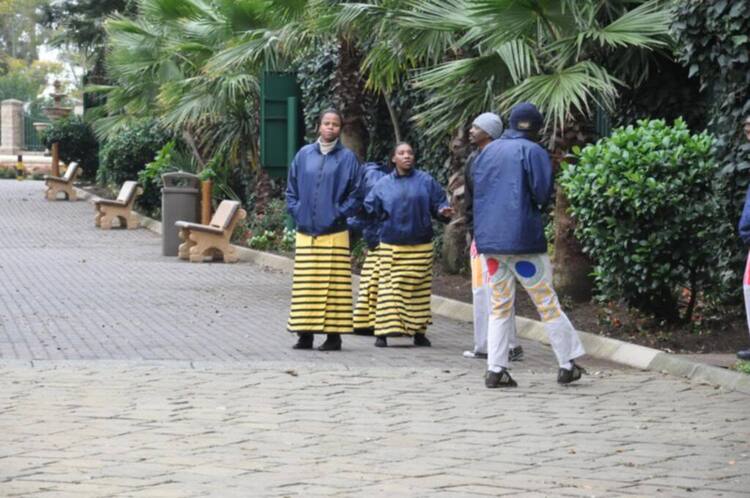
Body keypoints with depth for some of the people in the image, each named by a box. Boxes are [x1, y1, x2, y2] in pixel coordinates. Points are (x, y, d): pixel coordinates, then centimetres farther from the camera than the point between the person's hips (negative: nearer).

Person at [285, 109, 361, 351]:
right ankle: (305, 333, 8)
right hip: (305, 232, 2)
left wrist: (339, 214, -5)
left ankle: (333, 335, 3)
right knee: (305, 284, 2)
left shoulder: (347, 157, 2)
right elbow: (291, 188, 16)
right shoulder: (304, 154, 9)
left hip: (334, 233, -2)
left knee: (333, 284, -2)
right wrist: (296, 211, 4)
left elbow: (355, 194, 4)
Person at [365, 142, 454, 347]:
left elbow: (438, 202, 4)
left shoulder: (426, 181, 5)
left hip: (420, 245, 0)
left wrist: (443, 211, -16)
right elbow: (370, 207, 9)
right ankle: (384, 331, -2)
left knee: (419, 288, 3)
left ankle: (418, 331, 12)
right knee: (389, 287, -4)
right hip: (391, 245, 0)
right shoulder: (383, 184, 8)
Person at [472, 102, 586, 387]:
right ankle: (568, 363, 8)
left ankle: (495, 369, 0)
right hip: (522, 238, -5)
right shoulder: (533, 151, -6)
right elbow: (542, 193, -10)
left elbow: (476, 190, 16)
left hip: (489, 239, 5)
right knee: (547, 302, 3)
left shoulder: (486, 152, 13)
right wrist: (537, 207, 10)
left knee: (499, 307, 9)